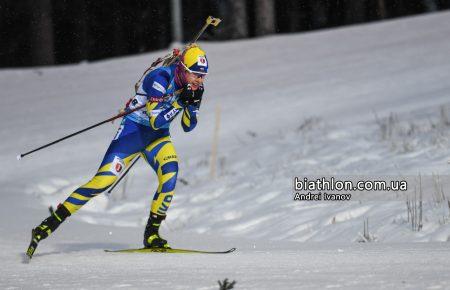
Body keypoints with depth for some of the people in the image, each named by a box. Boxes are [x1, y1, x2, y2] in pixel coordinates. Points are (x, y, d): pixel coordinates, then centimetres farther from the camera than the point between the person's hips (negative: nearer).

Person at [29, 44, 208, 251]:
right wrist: (179, 102, -34)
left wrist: (193, 104, -16)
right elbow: (156, 121, -28)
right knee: (103, 180, -15)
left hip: (157, 136, 6)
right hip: (134, 129, -6)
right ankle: (51, 223, -10)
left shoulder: (194, 87, -4)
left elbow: (188, 126, 2)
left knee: (170, 171, -24)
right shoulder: (161, 78, -25)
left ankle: (151, 234, -16)